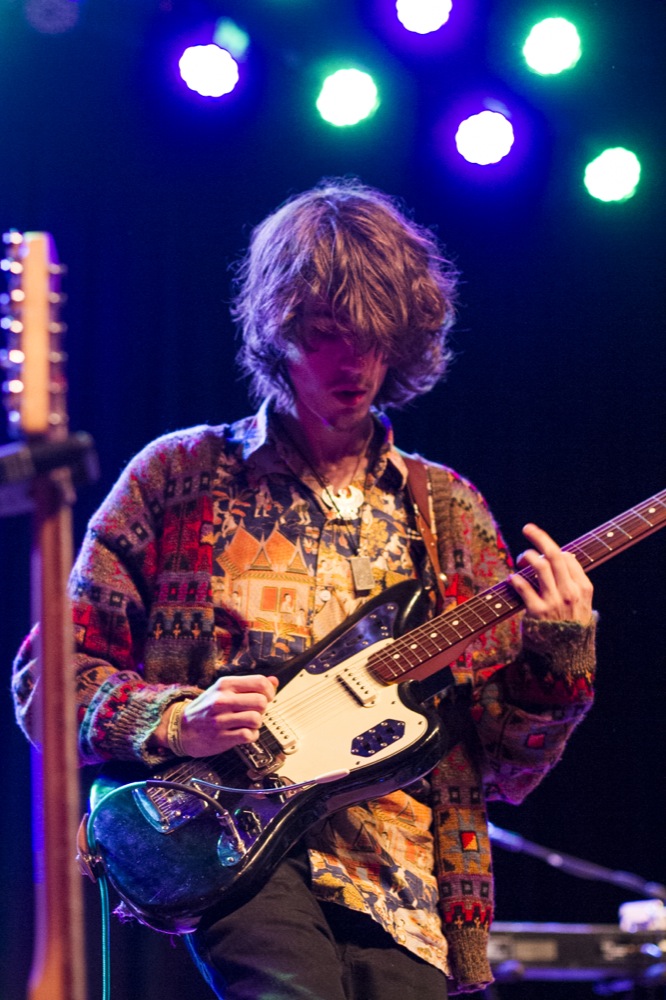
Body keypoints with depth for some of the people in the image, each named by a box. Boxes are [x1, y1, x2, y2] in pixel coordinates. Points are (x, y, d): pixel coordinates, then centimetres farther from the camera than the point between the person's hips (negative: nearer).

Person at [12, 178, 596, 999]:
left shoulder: (449, 513, 17)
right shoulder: (179, 476, 9)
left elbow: (506, 773, 15)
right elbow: (48, 676, 7)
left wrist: (558, 657, -3)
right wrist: (175, 722, -10)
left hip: (399, 877, 4)